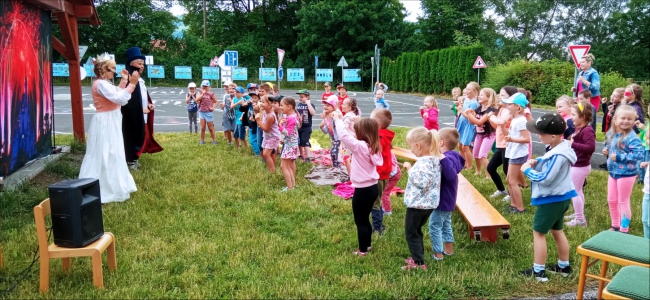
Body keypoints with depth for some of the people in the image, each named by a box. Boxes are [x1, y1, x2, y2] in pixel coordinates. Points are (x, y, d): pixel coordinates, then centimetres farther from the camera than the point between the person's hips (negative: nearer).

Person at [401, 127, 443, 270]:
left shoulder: (424, 162, -23)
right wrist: (412, 169, 10)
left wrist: (410, 169, -21)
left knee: (411, 233, 4)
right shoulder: (435, 158, 6)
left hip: (418, 203, -10)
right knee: (416, 230, 23)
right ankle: (418, 257, 33)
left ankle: (419, 262, 7)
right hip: (429, 202, 10)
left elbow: (422, 182, -31)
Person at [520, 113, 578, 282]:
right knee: (557, 231, 22)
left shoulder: (557, 155, -29)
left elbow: (544, 178, -29)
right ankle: (564, 266, 34)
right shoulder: (561, 148, 2)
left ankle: (539, 271, 9)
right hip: (560, 197, 10)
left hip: (551, 200, -10)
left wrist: (527, 170, -15)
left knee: (538, 232, 2)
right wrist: (537, 162, -1)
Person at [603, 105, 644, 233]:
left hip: (626, 174, -8)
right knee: (611, 200, 17)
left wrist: (619, 157, -28)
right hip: (613, 172, 8)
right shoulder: (612, 133, 2)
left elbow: (639, 155, -30)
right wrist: (607, 150, -2)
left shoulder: (632, 138, -23)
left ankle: (624, 230, 19)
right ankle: (615, 226, 34)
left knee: (623, 202, 4)